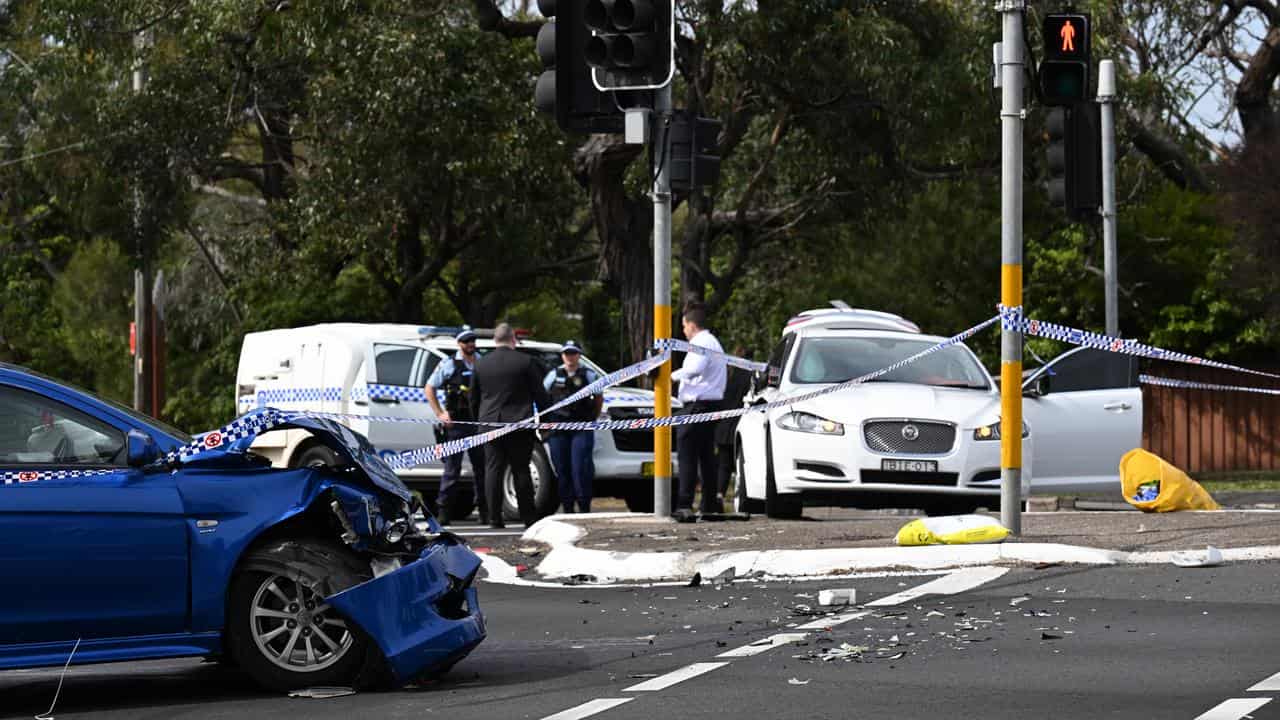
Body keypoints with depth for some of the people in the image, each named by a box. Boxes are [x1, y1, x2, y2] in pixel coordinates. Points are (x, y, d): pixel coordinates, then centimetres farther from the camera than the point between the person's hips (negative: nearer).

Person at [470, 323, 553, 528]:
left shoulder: (481, 364, 6)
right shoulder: (526, 361, -4)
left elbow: (474, 398, 12)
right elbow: (540, 394, -2)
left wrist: (479, 420, 22)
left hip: (491, 424, 2)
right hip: (519, 424, -2)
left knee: (493, 470, 4)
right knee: (521, 471, 3)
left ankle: (494, 517, 0)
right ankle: (528, 517, 3)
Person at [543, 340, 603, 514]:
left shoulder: (589, 375, 7)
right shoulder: (554, 375, 11)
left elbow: (599, 398, 16)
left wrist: (593, 417, 10)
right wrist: (547, 418, 12)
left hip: (582, 429, -2)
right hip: (558, 428, 2)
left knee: (580, 468, -12)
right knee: (562, 470, 2)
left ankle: (584, 507, -7)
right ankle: (567, 508, 9)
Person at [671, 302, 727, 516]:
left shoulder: (701, 343, -11)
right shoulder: (713, 342, 22)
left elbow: (694, 369, -28)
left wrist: (675, 374, -14)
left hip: (697, 405, -10)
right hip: (712, 404, 10)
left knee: (687, 456, -11)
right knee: (707, 456, 12)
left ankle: (685, 504, -16)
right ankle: (710, 504, 13)